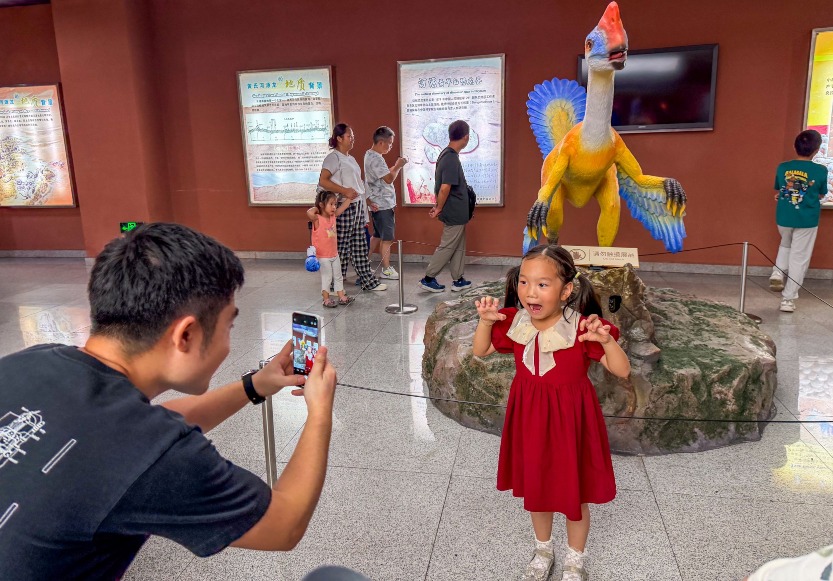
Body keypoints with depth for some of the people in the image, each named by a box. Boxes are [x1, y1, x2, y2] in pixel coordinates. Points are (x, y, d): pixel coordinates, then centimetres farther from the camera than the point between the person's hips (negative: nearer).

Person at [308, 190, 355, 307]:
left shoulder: (333, 216, 2)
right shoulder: (317, 219, -20)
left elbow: (342, 208, 12)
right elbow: (309, 213, -40)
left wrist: (349, 197, 8)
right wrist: (315, 208, -22)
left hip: (334, 254, 7)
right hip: (323, 256, -7)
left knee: (338, 277, 15)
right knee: (326, 278, 3)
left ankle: (342, 297, 26)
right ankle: (326, 299, 15)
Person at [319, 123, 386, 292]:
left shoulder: (350, 158, 18)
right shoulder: (334, 157, -9)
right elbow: (323, 181, -19)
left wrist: (366, 201, 15)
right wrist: (345, 191, -23)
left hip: (357, 206, 9)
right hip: (344, 207, -8)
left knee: (360, 246, 11)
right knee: (342, 246, -3)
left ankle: (368, 281, 16)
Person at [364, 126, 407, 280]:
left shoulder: (370, 155, 13)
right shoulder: (375, 159, -19)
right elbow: (388, 179, -22)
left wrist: (395, 167, 7)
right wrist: (398, 166, -9)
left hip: (378, 203, 10)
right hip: (382, 205, -10)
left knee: (377, 236, 16)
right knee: (387, 238, -2)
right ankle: (386, 270, 5)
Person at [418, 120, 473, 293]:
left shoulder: (446, 154, 8)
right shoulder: (451, 159, -22)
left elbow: (441, 186, 14)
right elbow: (444, 188, -25)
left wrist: (438, 207, 17)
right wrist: (439, 209, -12)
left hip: (456, 213, 9)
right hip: (455, 213, -9)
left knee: (459, 247, 15)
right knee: (447, 247, 0)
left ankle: (458, 280, 22)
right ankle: (428, 279, 8)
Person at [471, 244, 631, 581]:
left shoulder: (581, 328, -23)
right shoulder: (515, 322, -11)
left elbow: (622, 371, -19)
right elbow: (481, 351, 4)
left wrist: (606, 340, -38)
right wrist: (485, 320, -14)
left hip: (569, 418, -3)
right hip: (529, 415, 4)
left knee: (573, 493, 15)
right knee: (535, 488, 21)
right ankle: (543, 551, 48)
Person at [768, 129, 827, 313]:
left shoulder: (782, 167, -4)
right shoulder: (821, 171, -9)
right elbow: (821, 195, 6)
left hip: (784, 218, 2)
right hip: (807, 221, -2)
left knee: (786, 245, 31)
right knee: (799, 259, 5)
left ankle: (778, 271, 7)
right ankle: (788, 299, 6)